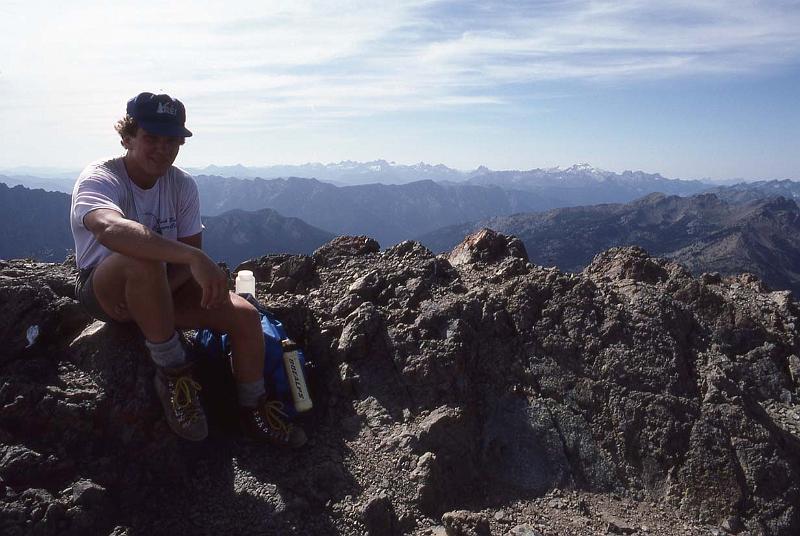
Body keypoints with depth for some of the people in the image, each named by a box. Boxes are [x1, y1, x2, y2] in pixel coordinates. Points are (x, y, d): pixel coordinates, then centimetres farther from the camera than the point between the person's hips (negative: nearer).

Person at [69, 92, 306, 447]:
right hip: (105, 290, -5)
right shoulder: (99, 178, -20)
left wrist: (158, 292, -25)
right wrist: (193, 258, -55)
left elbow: (191, 251, -5)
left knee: (244, 314, -15)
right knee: (145, 261, -39)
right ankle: (172, 373, -22)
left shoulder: (182, 185, -3)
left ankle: (253, 412, 4)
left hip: (160, 289, 5)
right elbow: (110, 229, -45)